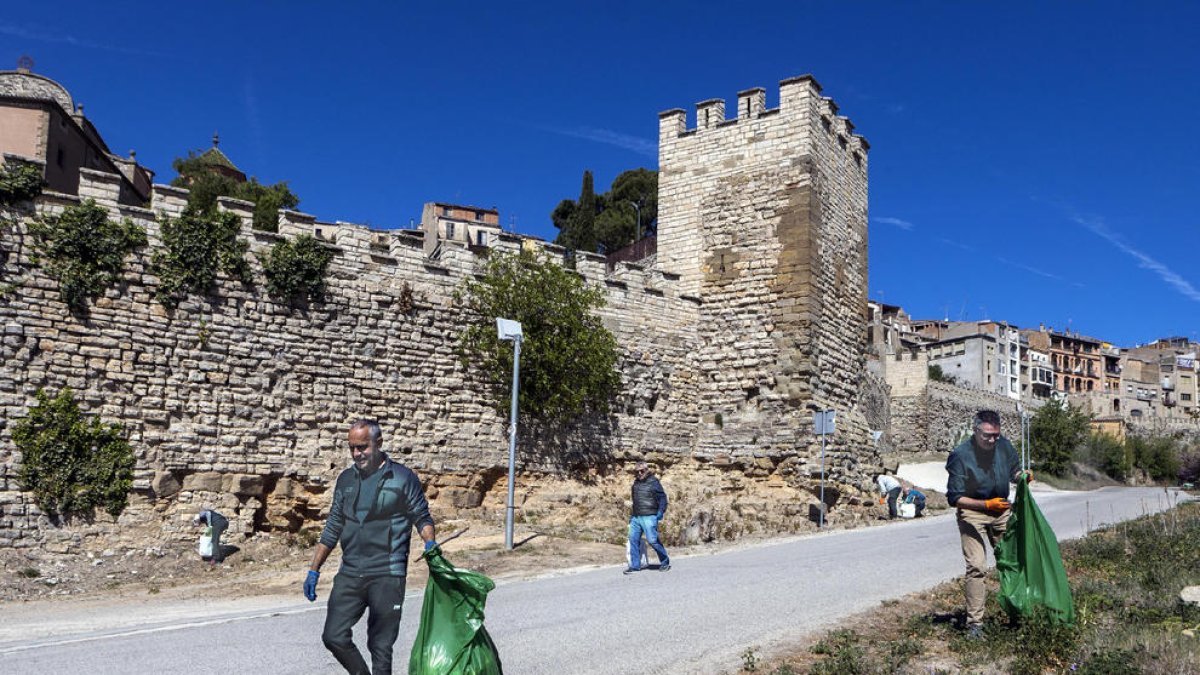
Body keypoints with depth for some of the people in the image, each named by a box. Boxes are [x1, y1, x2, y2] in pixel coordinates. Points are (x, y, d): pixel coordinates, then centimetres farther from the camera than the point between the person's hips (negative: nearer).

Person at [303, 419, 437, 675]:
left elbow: (422, 517, 2)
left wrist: (430, 543, -19)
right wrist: (314, 570, 14)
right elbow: (333, 528, 16)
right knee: (333, 636, -1)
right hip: (350, 574, 5)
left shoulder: (403, 478, -3)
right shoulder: (346, 479, 11)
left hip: (387, 576, -4)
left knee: (380, 646, 1)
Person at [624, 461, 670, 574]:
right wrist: (632, 514, 24)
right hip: (636, 517, 7)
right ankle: (634, 565, 9)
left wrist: (661, 512, -14)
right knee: (633, 539, 2)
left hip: (649, 517, -7)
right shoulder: (636, 483, 16)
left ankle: (665, 562, 10)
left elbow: (662, 497, -5)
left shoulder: (653, 482, -4)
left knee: (652, 540, -8)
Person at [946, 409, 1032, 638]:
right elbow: (955, 497, -21)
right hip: (972, 513, -5)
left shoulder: (1004, 446, -8)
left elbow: (1013, 471, 12)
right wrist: (986, 504, -32)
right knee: (976, 567, -12)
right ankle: (974, 622, -6)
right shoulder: (960, 455, -23)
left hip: (1001, 510, 5)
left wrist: (1022, 476, -12)